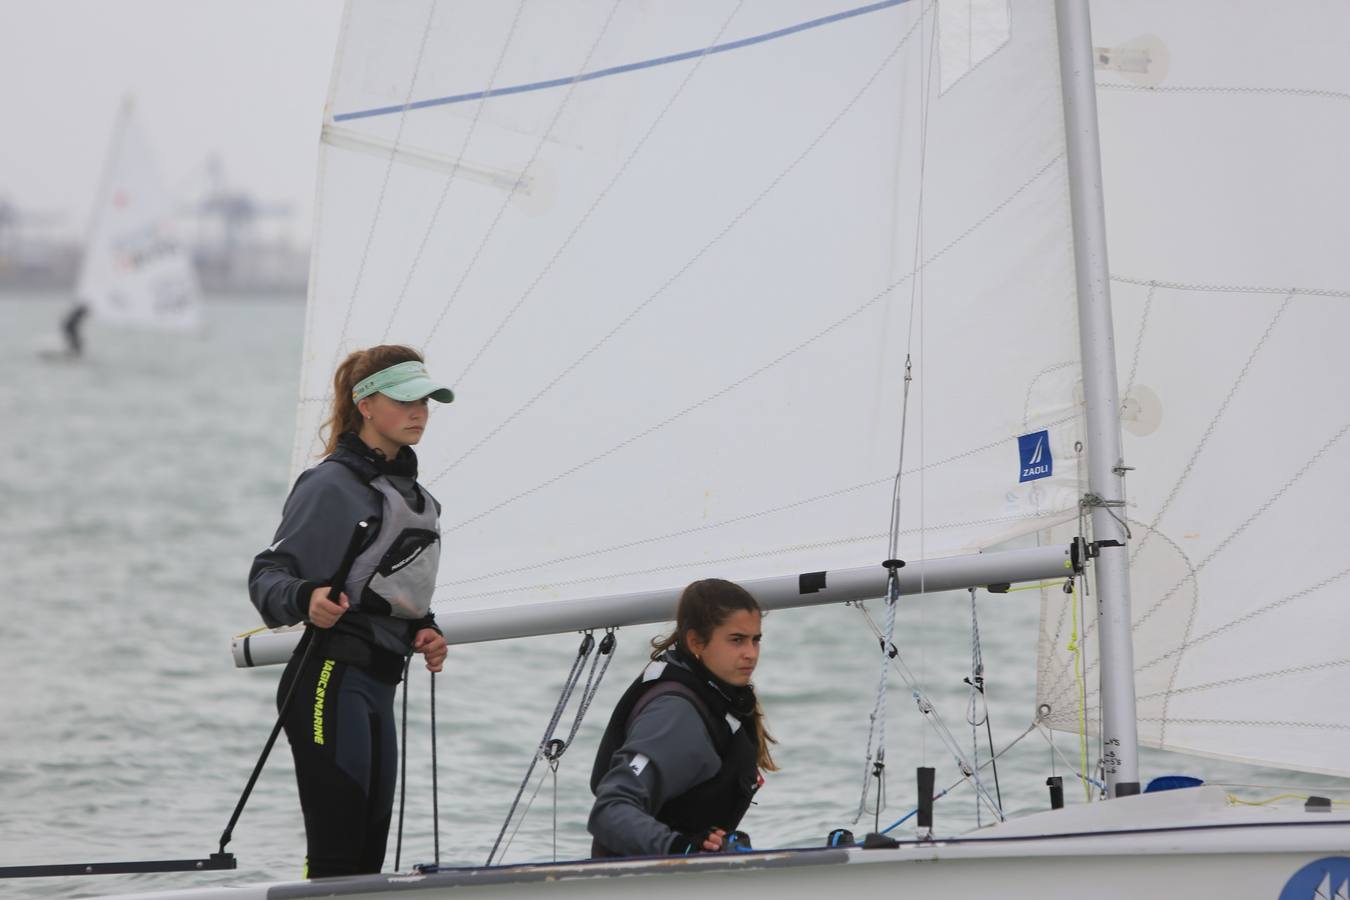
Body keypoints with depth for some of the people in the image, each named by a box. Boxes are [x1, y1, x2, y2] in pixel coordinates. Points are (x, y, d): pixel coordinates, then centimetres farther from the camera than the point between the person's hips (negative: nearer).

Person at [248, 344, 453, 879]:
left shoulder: (410, 491, 19)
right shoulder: (330, 484, -8)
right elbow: (267, 574, -12)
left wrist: (424, 632, 11)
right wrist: (305, 600, -33)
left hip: (379, 686, 9)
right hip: (331, 679, -9)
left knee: (368, 860, 5)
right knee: (336, 860, -15)